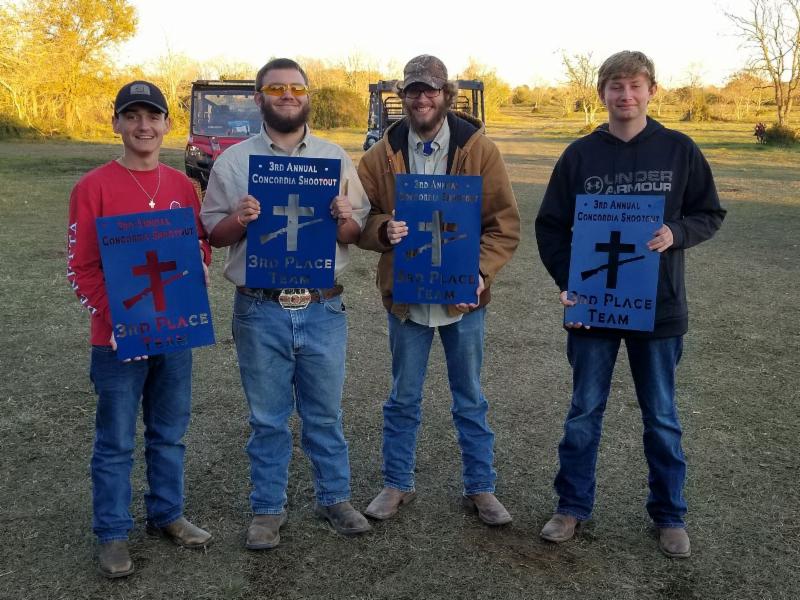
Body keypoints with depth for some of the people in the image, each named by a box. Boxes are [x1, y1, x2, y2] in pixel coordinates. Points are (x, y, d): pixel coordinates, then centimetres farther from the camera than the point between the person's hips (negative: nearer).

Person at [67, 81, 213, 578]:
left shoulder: (183, 186, 5)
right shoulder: (93, 187, -8)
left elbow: (201, 249, 10)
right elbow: (81, 267, -9)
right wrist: (116, 320, -18)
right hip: (118, 337, -4)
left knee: (170, 434, 16)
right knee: (116, 442, 8)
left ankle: (167, 514, 34)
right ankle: (113, 534, 23)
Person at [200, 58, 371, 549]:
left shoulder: (336, 158, 7)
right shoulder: (233, 161, 3)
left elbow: (359, 233, 8)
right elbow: (213, 234, 5)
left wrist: (346, 220, -14)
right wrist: (237, 221, -16)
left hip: (323, 309, 1)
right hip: (260, 310, 0)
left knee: (325, 413, 13)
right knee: (268, 418, 11)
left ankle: (335, 497, 31)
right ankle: (269, 509, 27)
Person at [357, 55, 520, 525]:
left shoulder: (479, 149, -4)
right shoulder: (384, 154, 1)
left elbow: (506, 223, -5)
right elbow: (362, 217, 2)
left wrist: (481, 273, -19)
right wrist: (384, 230, -21)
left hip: (462, 296, -1)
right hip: (405, 295, 1)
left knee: (471, 399, 12)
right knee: (403, 399, 14)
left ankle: (481, 488, 28)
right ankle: (398, 485, 30)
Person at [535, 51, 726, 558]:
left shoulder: (679, 150, -2)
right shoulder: (580, 154, -1)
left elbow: (711, 214, 4)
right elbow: (550, 225, 1)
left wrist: (675, 233, -17)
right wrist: (568, 282, -12)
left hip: (658, 307, 0)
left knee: (662, 416, 12)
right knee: (585, 412, 11)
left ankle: (670, 514, 28)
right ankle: (573, 505, 26)